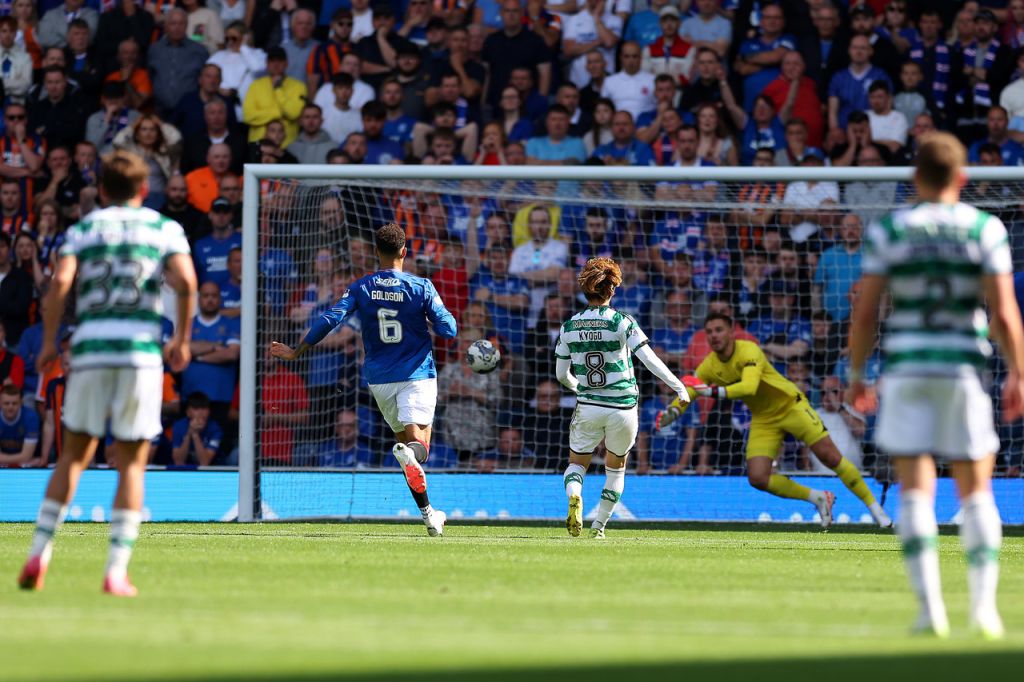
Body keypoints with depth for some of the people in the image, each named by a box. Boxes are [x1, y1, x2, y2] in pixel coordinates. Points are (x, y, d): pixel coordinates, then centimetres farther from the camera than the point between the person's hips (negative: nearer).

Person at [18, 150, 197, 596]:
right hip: (142, 350, -1)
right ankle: (117, 571, -2)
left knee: (74, 454, 12)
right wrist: (182, 339, 4)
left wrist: (49, 342, 2)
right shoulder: (165, 228, 10)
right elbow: (186, 281, -6)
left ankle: (39, 554, 4)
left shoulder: (83, 229, 12)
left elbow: (60, 280, -5)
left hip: (90, 346, 1)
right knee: (132, 463, 5)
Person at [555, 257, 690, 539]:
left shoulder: (569, 327, -1)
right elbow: (650, 360, -16)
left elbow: (561, 374, 7)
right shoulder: (623, 323, -11)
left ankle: (574, 497, -18)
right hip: (622, 409, -1)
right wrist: (678, 386, -8)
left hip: (588, 408, 1)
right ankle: (599, 526, 17)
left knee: (577, 463, 15)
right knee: (616, 468, 20)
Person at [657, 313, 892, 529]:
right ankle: (818, 498, 8)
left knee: (830, 456, -12)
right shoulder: (709, 367, -9)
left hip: (791, 405, -5)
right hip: (763, 420, 5)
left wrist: (713, 392, -51)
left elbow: (749, 387, -43)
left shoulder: (749, 351, -26)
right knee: (758, 479, -11)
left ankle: (874, 507, 3)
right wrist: (670, 413, -22)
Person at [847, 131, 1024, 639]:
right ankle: (983, 602, 0)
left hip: (905, 368, 0)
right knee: (975, 492, 9)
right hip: (965, 368, 0)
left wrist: (856, 375, 7)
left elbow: (865, 311, -2)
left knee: (914, 491, 0)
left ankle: (929, 603, -11)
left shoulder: (887, 230, 1)